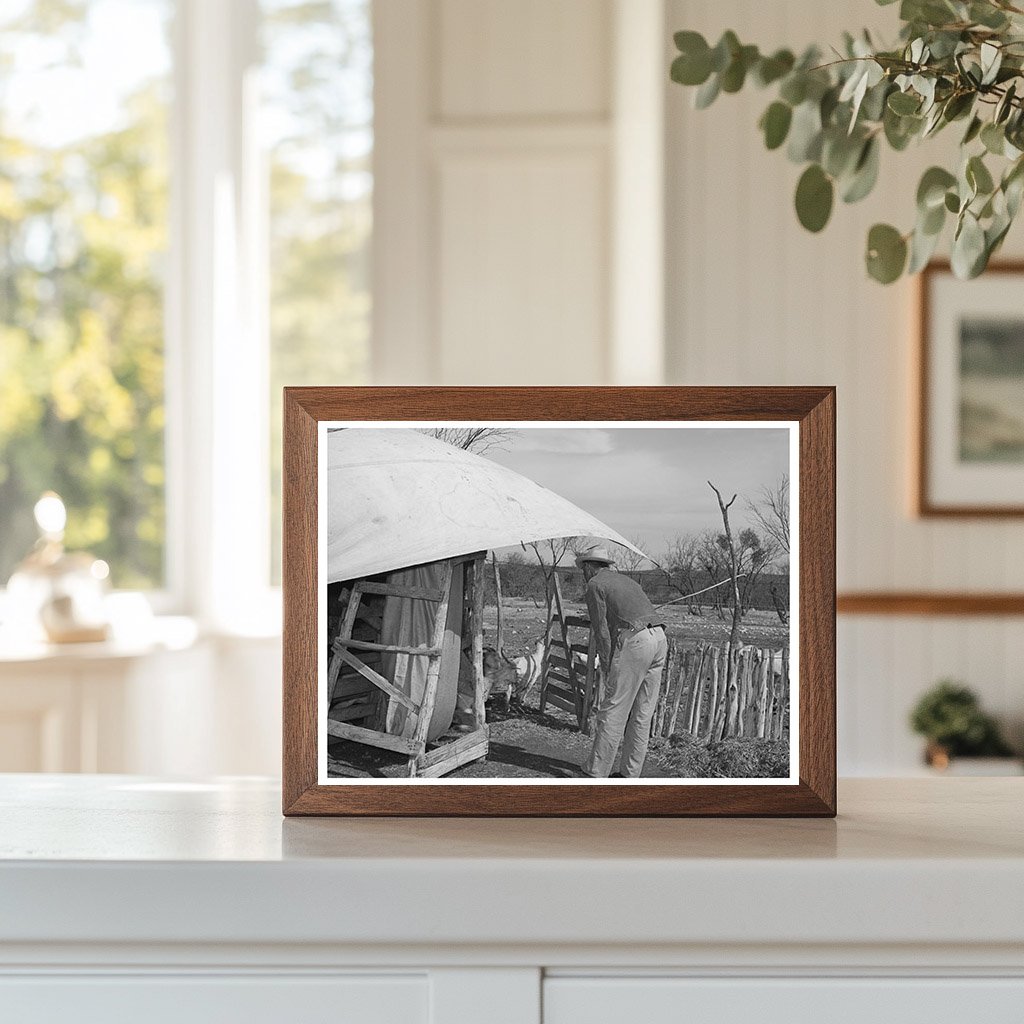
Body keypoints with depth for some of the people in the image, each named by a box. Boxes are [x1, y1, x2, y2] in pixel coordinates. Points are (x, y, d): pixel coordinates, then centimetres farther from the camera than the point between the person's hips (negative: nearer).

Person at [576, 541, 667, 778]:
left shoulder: (595, 584, 6)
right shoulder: (626, 581, 29)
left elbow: (602, 630, -1)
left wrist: (608, 668, 4)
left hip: (634, 642, -8)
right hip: (659, 637, 8)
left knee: (612, 711, 0)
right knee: (642, 713, 12)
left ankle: (596, 772, 6)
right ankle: (630, 774, 16)